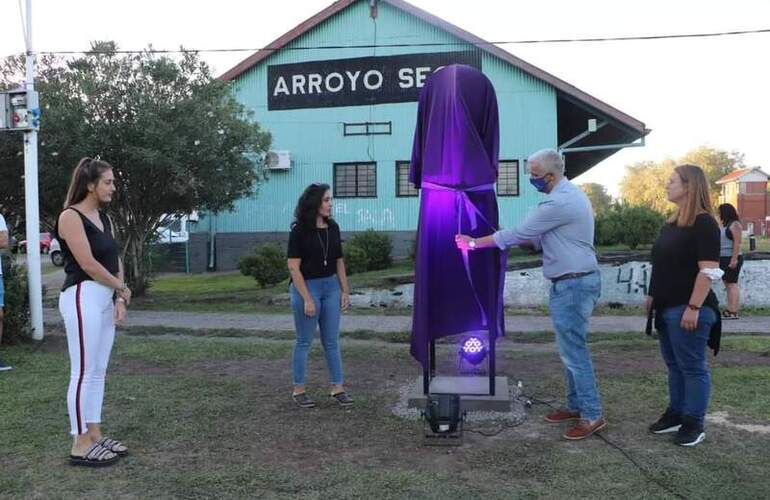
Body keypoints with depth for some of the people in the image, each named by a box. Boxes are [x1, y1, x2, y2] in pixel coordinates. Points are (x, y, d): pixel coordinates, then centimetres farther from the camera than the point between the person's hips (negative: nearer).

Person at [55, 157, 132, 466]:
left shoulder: (104, 218, 15)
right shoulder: (70, 217, -10)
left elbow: (115, 259, 13)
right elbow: (88, 264, -16)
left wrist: (119, 299, 1)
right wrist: (123, 288, -4)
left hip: (105, 299, 8)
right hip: (82, 298, -8)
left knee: (98, 372, 11)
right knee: (83, 372, -4)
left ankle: (95, 435, 20)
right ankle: (81, 444, 3)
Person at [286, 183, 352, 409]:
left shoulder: (333, 228, 5)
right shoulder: (300, 230, -11)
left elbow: (339, 262, 11)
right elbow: (293, 266, -14)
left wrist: (345, 291, 7)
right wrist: (307, 299, -17)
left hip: (331, 287, 5)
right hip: (306, 287, -5)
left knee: (332, 341, 9)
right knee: (304, 341, 4)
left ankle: (337, 388, 16)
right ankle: (298, 390, 16)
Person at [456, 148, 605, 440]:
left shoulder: (559, 202, -20)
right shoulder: (571, 194, 13)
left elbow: (517, 234, -16)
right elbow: (543, 239, 19)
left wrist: (474, 243, -6)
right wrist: (522, 241, 8)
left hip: (572, 284, -10)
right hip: (574, 282, 10)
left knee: (573, 350, -4)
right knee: (570, 348, 16)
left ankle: (592, 415, 4)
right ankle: (576, 405, 25)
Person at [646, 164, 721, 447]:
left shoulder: (704, 223, -14)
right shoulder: (671, 223, 13)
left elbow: (709, 271, -19)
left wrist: (694, 307, -22)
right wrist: (653, 296, 17)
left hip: (687, 309, -9)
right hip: (667, 308, 9)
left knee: (692, 367, 1)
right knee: (674, 365, 16)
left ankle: (694, 424, 10)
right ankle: (676, 413, 26)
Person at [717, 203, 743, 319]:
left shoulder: (735, 224, -9)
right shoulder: (725, 225, 18)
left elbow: (737, 243, -16)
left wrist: (734, 259, -22)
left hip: (731, 258, -9)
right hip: (723, 258, 9)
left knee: (732, 284, -11)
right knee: (728, 284, 8)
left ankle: (733, 312, -14)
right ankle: (729, 311, 9)